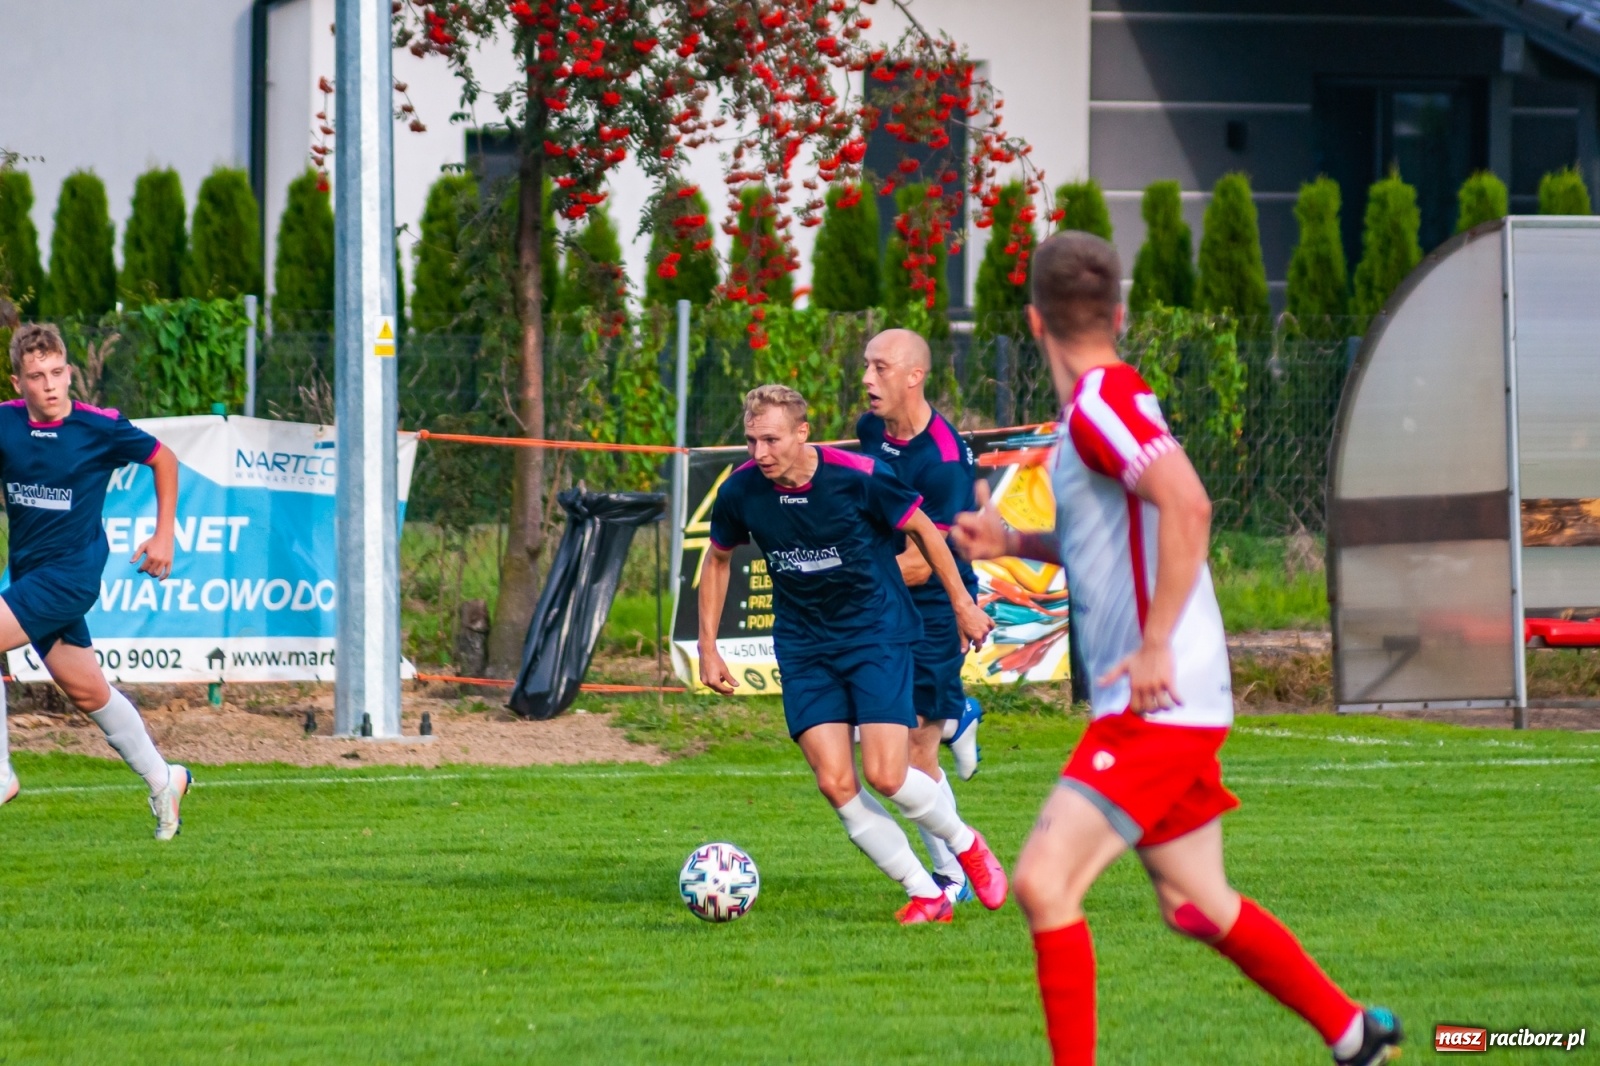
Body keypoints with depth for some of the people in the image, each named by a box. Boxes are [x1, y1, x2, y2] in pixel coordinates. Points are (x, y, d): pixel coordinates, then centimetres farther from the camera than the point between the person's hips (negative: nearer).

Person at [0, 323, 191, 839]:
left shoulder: (101, 428, -10)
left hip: (72, 570, -5)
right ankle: (162, 780, 32)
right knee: (87, 690, 15)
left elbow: (163, 459, 6)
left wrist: (164, 537, 4)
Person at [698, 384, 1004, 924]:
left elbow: (922, 530, -3)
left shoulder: (858, 476, -19)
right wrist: (708, 648, 8)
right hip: (803, 646, 4)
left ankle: (966, 844, 16)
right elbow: (718, 560, 10)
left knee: (885, 775, -14)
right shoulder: (741, 491, -9)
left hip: (876, 632, -3)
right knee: (835, 783, -9)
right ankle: (926, 895, 4)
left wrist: (962, 605, 4)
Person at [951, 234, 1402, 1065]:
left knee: (1043, 881, -16)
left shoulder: (1100, 403, -15)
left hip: (1159, 706, -10)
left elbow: (1187, 506, -29)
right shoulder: (1103, 402, 14)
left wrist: (1156, 646, -28)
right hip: (1164, 712, 10)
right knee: (1196, 907, 19)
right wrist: (1012, 543, 17)